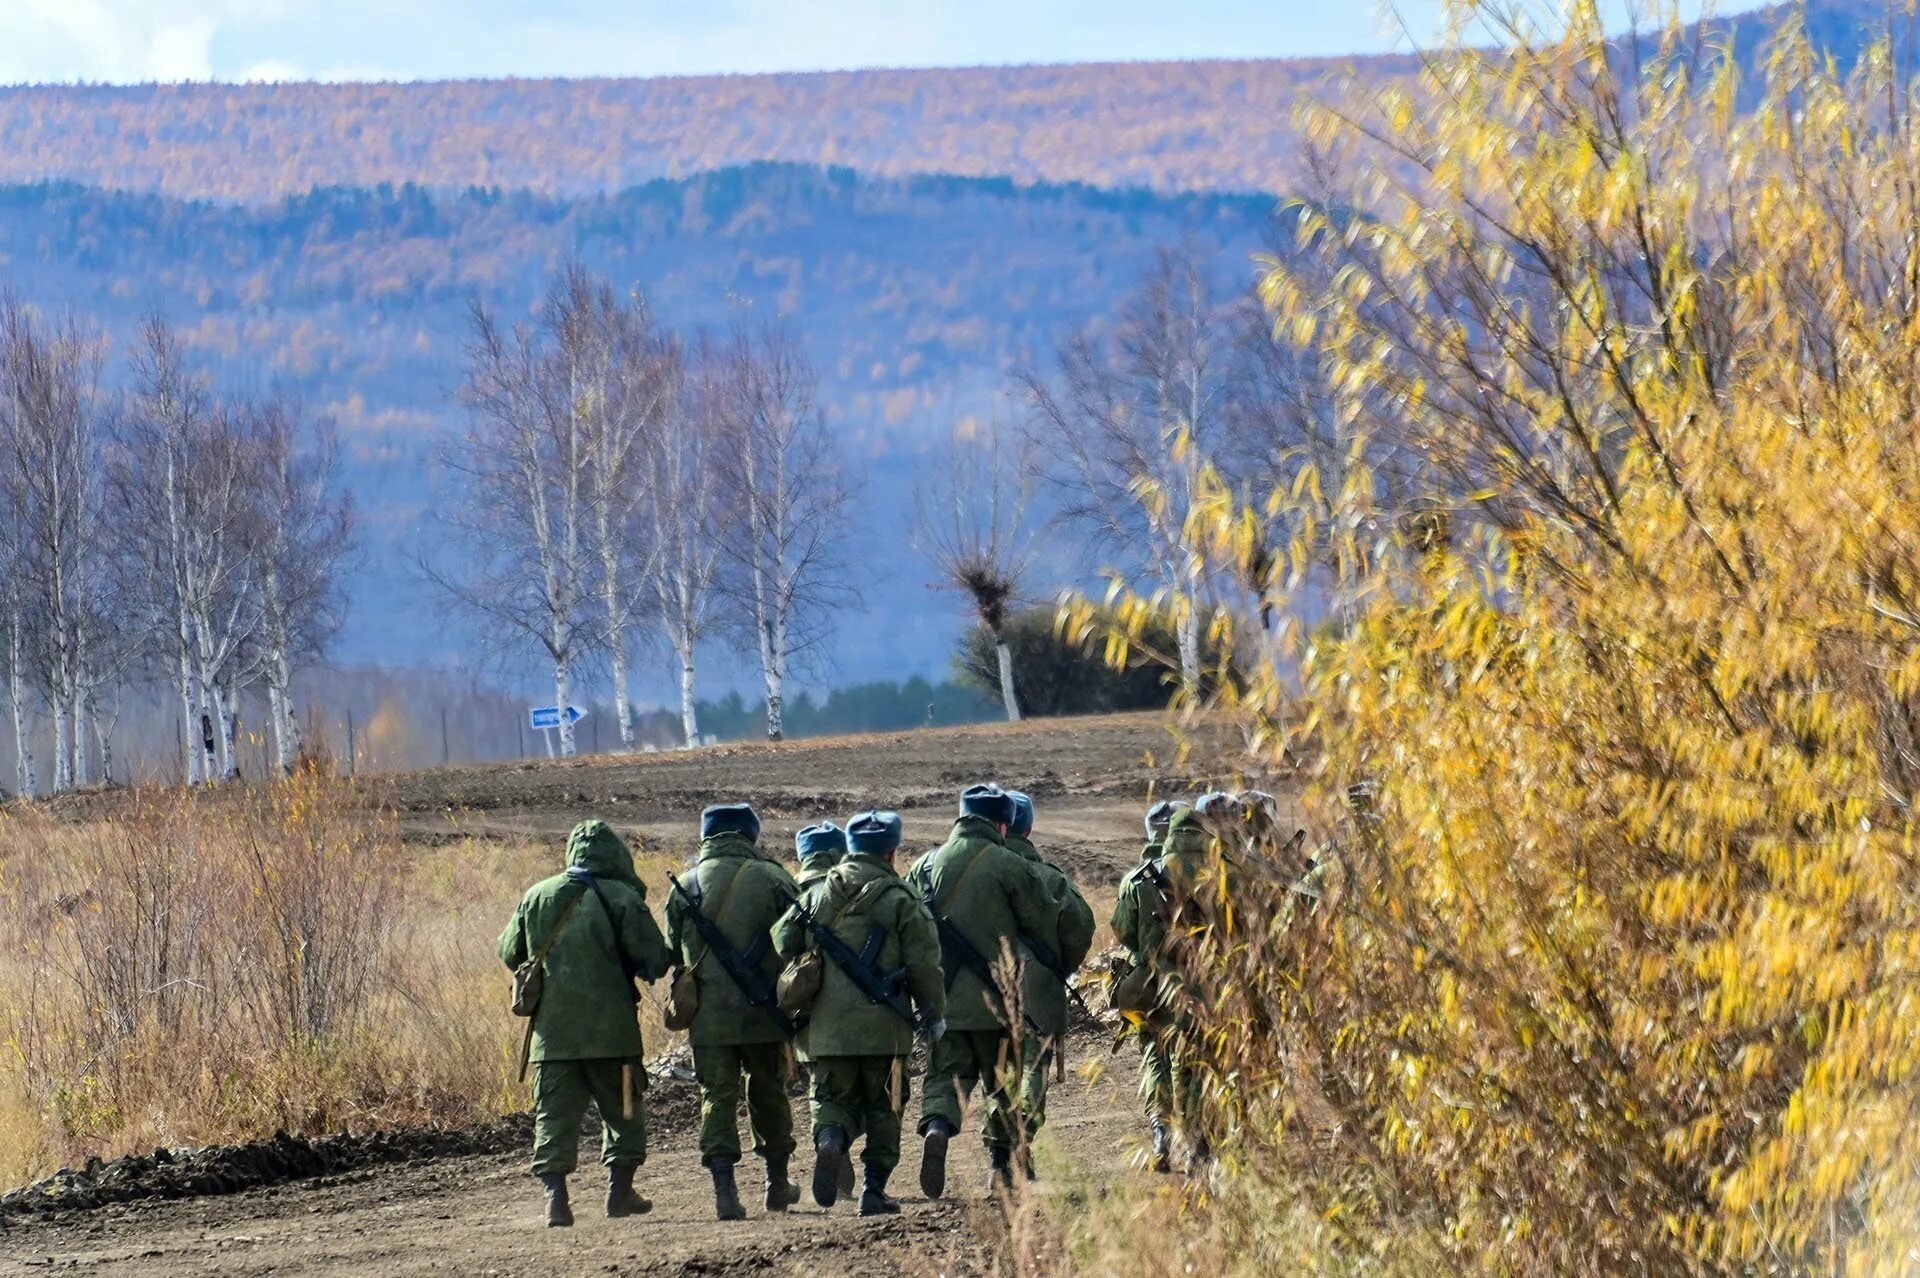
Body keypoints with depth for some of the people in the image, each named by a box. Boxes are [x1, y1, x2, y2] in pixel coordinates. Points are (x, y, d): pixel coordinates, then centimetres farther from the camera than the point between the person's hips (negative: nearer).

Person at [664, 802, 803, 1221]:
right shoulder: (771, 879, -4)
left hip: (708, 1014, 0)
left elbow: (672, 952, 7)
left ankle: (724, 1189, -10)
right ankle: (778, 1183, 27)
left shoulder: (685, 887, 1)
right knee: (769, 1094, 17)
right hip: (763, 1013, 0)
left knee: (717, 1098, 2)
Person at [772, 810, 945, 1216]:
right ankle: (874, 1190, 9)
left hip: (826, 1026, 2)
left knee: (833, 1099, 11)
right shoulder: (899, 900, -4)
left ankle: (830, 1138, -22)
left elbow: (782, 943, 7)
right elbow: (924, 964, -4)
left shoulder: (816, 895, 7)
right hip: (882, 1026, -2)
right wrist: (934, 1014, 9)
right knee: (883, 1107, 12)